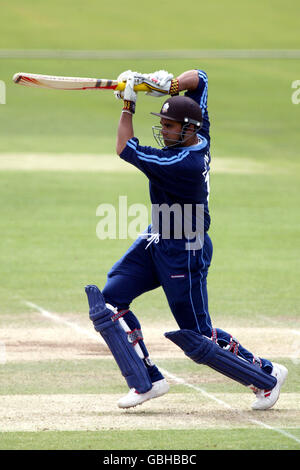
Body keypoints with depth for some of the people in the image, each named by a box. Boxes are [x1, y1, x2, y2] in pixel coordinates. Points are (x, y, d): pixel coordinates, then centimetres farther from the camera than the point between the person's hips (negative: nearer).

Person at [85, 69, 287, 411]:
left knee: (197, 340, 0)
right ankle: (146, 381, 5)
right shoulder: (200, 138, -4)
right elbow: (199, 78, 6)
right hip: (156, 241, 10)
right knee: (108, 303, 0)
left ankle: (267, 376, 19)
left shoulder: (182, 162, -29)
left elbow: (126, 150, -24)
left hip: (184, 253, -10)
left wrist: (128, 104, -18)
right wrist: (168, 84, -12)